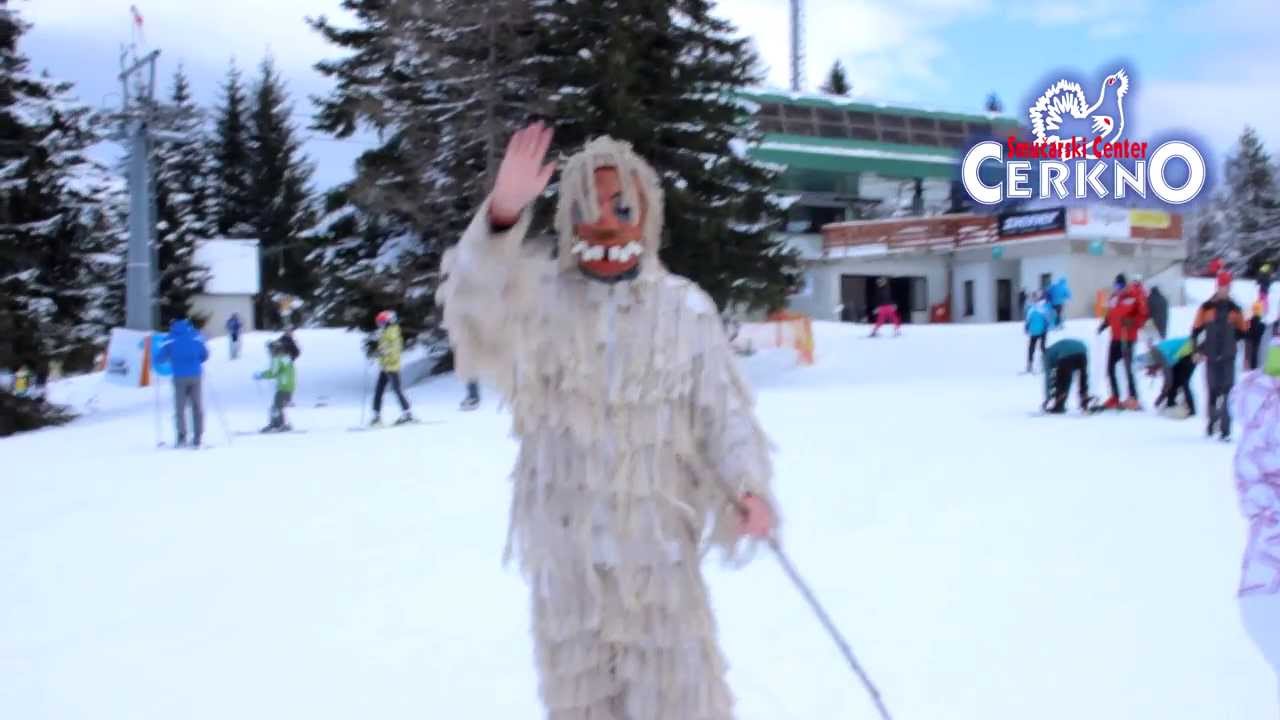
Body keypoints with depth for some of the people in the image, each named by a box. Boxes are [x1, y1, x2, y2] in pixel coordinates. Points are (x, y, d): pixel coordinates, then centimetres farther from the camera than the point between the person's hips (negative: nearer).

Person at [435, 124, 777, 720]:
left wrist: (748, 485, -18)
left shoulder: (686, 308, -5)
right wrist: (503, 216, -42)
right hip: (567, 537, 1)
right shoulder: (542, 296, -5)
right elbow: (476, 310, -25)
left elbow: (722, 408, -2)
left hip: (656, 536, -1)